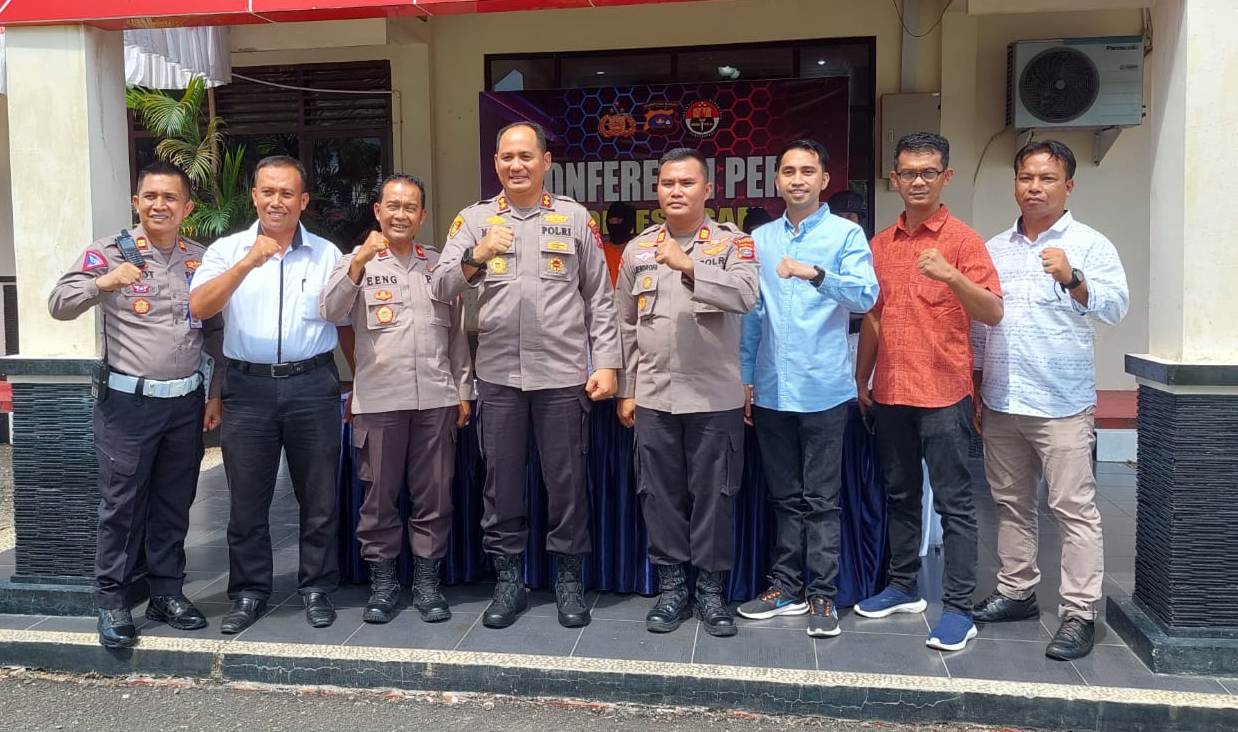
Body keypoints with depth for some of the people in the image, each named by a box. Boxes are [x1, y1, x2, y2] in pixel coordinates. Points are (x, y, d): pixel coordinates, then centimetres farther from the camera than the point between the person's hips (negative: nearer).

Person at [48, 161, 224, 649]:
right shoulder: (108, 252, -3)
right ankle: (112, 602, 15)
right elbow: (59, 305, -10)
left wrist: (215, 393, 8)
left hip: (187, 403, 3)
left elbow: (215, 332, 12)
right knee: (121, 505, 3)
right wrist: (102, 283, -28)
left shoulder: (202, 259, 7)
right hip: (127, 402, -3)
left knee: (174, 505, 11)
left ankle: (166, 593, 24)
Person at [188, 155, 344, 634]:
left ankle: (317, 589, 21)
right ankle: (249, 592, 22)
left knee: (319, 497, 7)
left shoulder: (326, 254, 8)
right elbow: (198, 307, -10)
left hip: (313, 386, 0)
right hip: (248, 387, 0)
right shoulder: (227, 250, 5)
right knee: (247, 499, 8)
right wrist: (248, 262, -20)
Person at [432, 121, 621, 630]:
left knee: (566, 482, 6)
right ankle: (508, 580, 23)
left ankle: (568, 579, 22)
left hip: (563, 374, -1)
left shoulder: (575, 218, 5)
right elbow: (440, 288, -2)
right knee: (501, 481, 9)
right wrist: (476, 255, -21)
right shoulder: (474, 220, 7)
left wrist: (606, 363, -1)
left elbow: (599, 298, 6)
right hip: (498, 374, 1)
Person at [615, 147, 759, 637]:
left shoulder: (733, 243, -1)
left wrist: (690, 267, -29)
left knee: (712, 495, 5)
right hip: (653, 397, 3)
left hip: (715, 398, -3)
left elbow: (746, 295, -20)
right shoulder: (638, 250, 9)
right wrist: (626, 390, 8)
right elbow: (626, 326, 11)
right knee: (660, 495, 9)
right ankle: (671, 585, 23)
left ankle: (710, 590, 19)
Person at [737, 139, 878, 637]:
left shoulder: (846, 234, -1)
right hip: (771, 388, 4)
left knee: (821, 500, 3)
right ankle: (786, 586, 24)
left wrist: (816, 274, -30)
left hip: (823, 388, -4)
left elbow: (866, 296, -15)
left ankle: (821, 595, 14)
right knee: (785, 496, 14)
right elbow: (752, 314, 13)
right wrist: (746, 378, 10)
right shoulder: (760, 239, 11)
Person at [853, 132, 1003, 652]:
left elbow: (993, 314, -12)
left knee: (954, 502, 0)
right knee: (900, 495, 15)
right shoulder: (880, 245, 12)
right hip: (889, 394, 6)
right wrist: (861, 380, 14)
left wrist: (952, 277, -28)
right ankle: (902, 587, 27)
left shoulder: (962, 240, -4)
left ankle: (958, 608, 6)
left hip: (942, 394, -5)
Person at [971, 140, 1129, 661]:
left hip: (1062, 404, -5)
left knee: (1075, 508, -2)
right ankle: (1016, 591, 27)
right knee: (1011, 503, 14)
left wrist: (1072, 280, -33)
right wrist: (975, 389, 14)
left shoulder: (1089, 246, -2)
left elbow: (1115, 307, -16)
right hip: (1001, 403, 5)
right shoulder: (995, 249, 12)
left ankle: (1080, 614, 4)